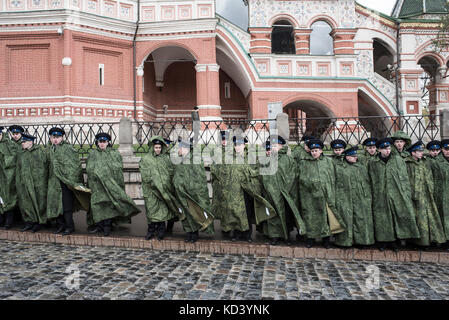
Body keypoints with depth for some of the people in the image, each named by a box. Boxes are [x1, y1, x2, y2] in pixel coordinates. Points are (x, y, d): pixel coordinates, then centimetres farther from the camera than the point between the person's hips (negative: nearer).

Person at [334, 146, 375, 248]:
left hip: (361, 199, 3)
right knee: (346, 220, 0)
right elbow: (335, 183, 3)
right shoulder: (338, 167, 4)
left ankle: (362, 239, 15)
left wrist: (368, 197, 7)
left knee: (361, 219, 4)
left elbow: (367, 182, 14)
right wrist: (337, 199, -2)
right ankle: (345, 240, 11)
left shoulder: (362, 166, 13)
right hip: (344, 200, -3)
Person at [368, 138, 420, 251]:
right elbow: (371, 182, 7)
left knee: (396, 218, 1)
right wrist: (373, 196, 3)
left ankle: (393, 241, 15)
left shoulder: (399, 160, 8)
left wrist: (407, 194, 0)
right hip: (380, 198, 0)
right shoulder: (372, 163, 6)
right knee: (382, 220, 3)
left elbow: (405, 179, 7)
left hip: (397, 196, 1)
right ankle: (382, 241, 16)